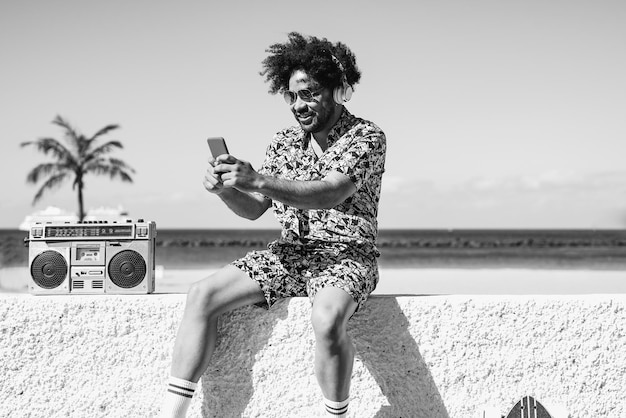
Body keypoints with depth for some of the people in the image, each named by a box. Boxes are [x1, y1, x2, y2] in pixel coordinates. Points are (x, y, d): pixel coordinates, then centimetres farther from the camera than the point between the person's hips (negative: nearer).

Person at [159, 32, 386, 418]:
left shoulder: (368, 137, -7)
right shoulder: (284, 142, 12)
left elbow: (329, 194, -23)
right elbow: (254, 209, 10)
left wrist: (258, 180, -32)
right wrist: (225, 189, -13)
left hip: (347, 254, -5)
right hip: (289, 252, 6)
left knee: (326, 319, -39)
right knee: (202, 295, -13)